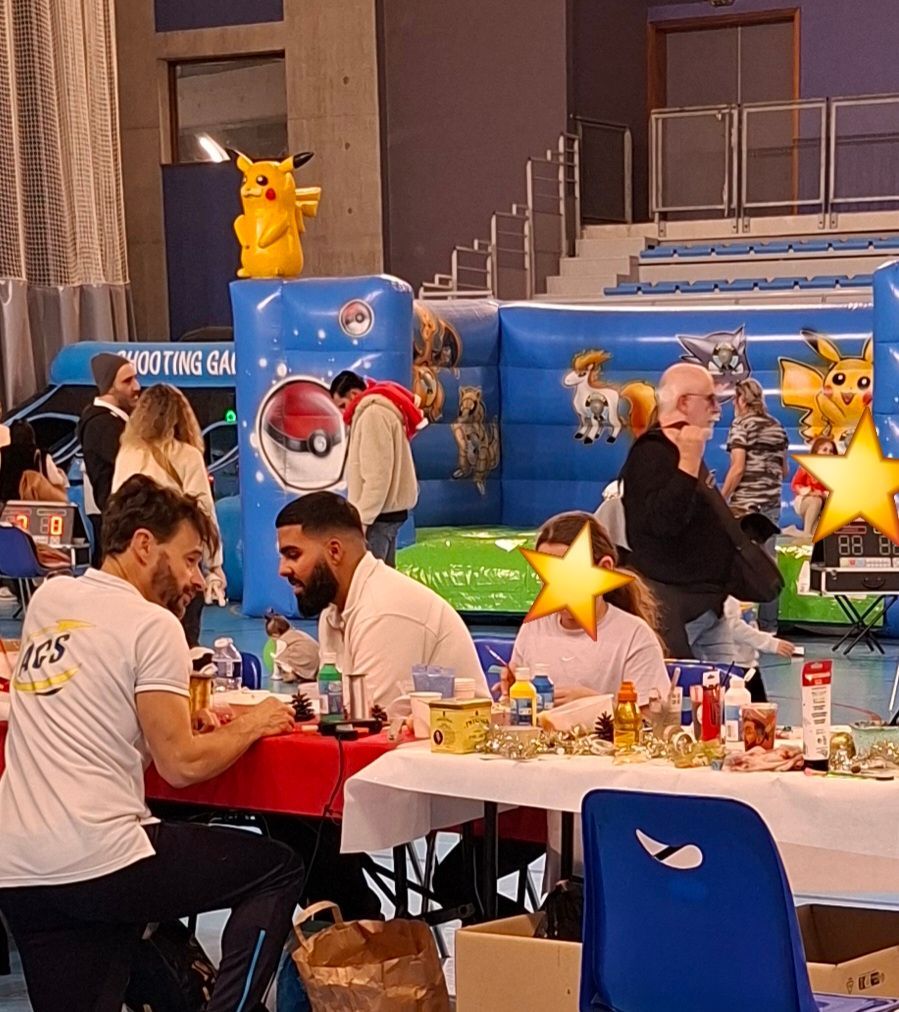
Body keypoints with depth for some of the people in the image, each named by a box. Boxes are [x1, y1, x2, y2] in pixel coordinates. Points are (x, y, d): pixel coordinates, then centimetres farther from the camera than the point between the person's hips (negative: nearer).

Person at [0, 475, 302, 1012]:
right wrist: (250, 726, 5)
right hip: (98, 862, -7)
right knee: (280, 869, 9)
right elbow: (181, 764, -11)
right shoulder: (153, 624, -6)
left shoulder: (47, 598, 14)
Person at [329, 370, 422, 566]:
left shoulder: (373, 413, -15)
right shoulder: (380, 409, 17)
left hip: (378, 513, -11)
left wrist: (361, 519, -21)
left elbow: (377, 476, -22)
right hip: (387, 510, 11)